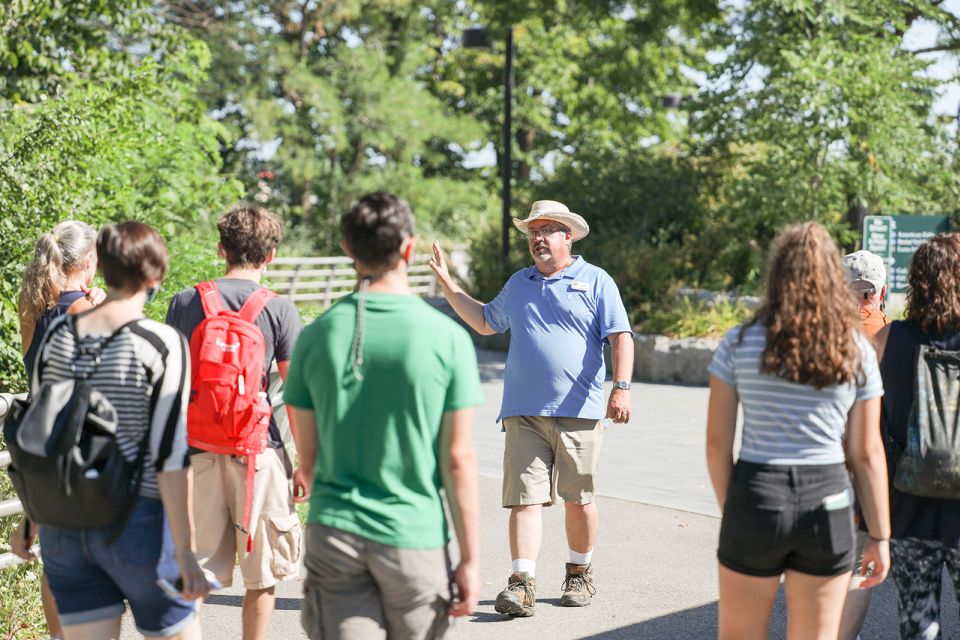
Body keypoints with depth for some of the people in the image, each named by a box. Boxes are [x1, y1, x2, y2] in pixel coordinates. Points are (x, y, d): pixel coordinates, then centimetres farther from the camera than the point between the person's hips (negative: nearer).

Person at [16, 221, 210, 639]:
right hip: (137, 524, -4)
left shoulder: (57, 335, 2)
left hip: (64, 524, 5)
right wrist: (184, 552, -12)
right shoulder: (162, 344, -13)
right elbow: (169, 454, -15)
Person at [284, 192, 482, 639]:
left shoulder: (317, 336, -2)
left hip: (332, 535, 2)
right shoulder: (447, 338, -9)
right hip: (415, 537, -1)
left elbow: (308, 458, 5)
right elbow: (458, 459, -8)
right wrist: (470, 557, -1)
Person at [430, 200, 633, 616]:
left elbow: (620, 336, -3)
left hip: (578, 411, -3)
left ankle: (580, 574, 25)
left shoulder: (596, 281, 3)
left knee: (578, 499, 8)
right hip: (523, 412, 3)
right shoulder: (518, 284, 18)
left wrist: (621, 387, -16)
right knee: (525, 497, -6)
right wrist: (447, 284, 27)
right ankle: (522, 584, -9)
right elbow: (485, 322, 31)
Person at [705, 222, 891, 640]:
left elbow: (717, 444, -2)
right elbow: (867, 454, 1)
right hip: (828, 503, 1)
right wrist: (880, 537, 6)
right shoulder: (857, 351, 1)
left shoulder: (739, 343, -2)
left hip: (756, 496, -1)